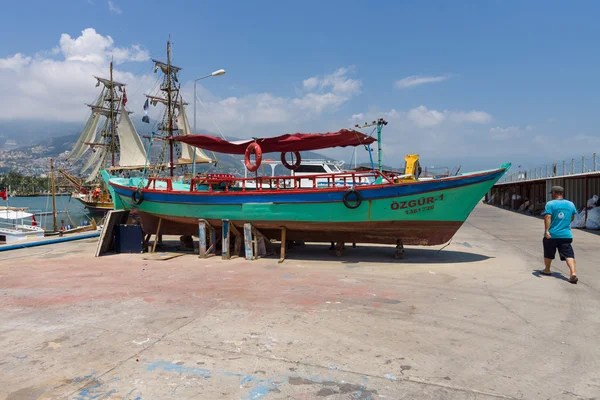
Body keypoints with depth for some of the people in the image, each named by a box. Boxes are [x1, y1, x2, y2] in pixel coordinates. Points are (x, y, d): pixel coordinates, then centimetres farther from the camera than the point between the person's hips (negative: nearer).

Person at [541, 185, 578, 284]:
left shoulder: (550, 204, -9)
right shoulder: (571, 204, 8)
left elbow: (547, 217, -20)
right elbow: (572, 218, 22)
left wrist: (547, 230, -23)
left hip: (552, 235, -3)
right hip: (566, 235, 3)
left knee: (548, 254, 15)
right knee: (568, 254, -2)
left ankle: (547, 270, 31)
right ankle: (573, 273, -18)